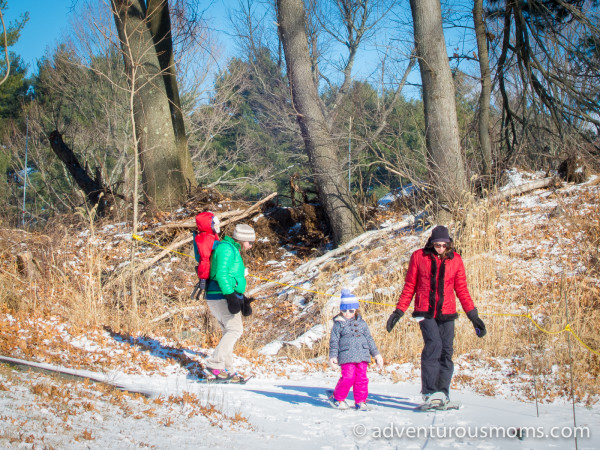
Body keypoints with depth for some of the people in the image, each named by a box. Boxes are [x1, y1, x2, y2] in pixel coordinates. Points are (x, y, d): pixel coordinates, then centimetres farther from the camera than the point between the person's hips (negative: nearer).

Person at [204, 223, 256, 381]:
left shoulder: (233, 250, 23)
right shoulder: (226, 248, -10)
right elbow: (221, 274, -20)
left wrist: (243, 300, 28)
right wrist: (231, 297, -26)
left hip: (225, 296, 11)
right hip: (221, 297, -11)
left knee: (230, 332, 11)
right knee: (235, 329, -15)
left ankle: (226, 370, 13)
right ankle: (215, 364, -20)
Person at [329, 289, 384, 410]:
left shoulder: (361, 323, 15)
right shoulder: (338, 324, 5)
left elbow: (369, 339, 20)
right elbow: (334, 341, 4)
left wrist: (376, 354, 18)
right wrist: (333, 356, -5)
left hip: (362, 355, 4)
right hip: (346, 357, -4)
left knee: (362, 379, 1)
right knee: (348, 378, -12)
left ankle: (360, 402, 14)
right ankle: (338, 398, 8)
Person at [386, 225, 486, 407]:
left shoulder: (455, 260, 6)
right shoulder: (419, 256, 1)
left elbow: (461, 289, 11)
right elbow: (409, 286, 8)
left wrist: (473, 315, 6)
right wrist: (398, 311, 4)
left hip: (446, 313, 3)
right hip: (425, 311, -2)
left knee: (446, 351, -2)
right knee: (433, 344, -20)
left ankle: (442, 393, 8)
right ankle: (429, 391, -18)